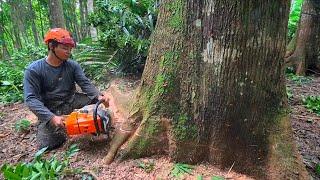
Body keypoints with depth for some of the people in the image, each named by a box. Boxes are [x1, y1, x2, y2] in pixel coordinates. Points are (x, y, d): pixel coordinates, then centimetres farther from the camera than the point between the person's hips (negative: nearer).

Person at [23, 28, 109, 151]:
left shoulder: (72, 65, -7)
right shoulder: (34, 70, -17)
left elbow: (85, 84, -13)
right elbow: (31, 99, -21)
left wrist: (99, 96, -33)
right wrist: (52, 117, -33)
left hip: (70, 101, 3)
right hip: (50, 110, -2)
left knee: (94, 97, -15)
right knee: (46, 145, -12)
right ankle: (59, 129, 18)